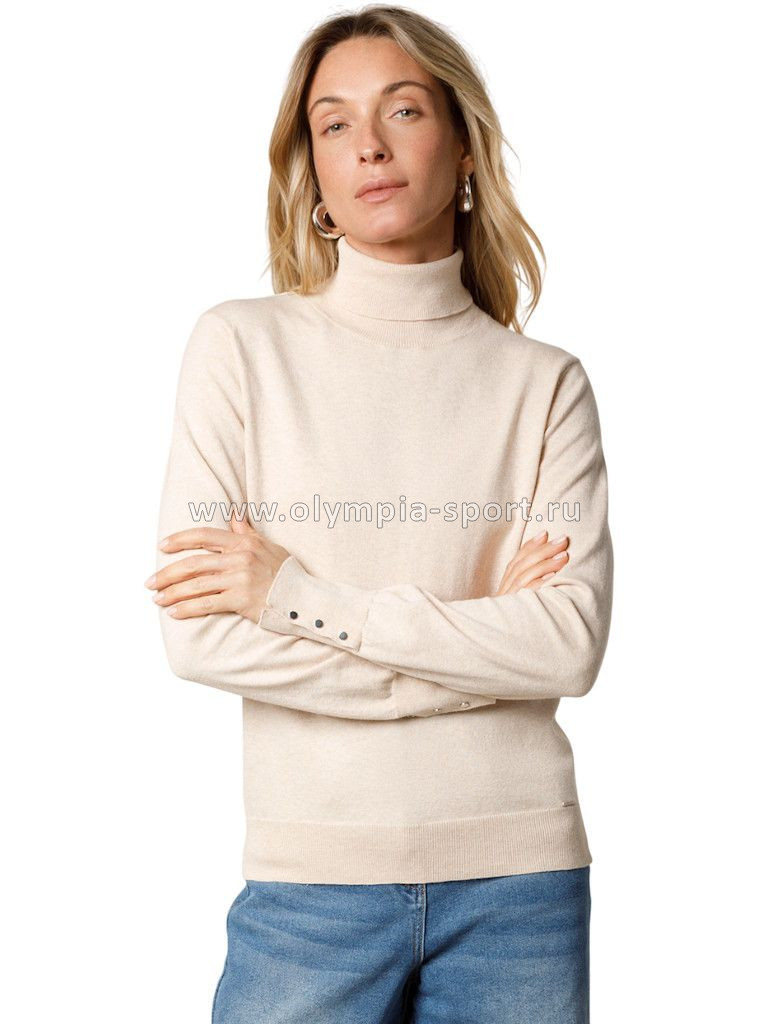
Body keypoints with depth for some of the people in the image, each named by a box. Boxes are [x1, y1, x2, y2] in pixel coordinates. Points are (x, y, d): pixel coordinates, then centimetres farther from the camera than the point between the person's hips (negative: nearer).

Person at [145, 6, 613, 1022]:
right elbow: (198, 634, -10)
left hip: (518, 871, 1)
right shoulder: (242, 345, -2)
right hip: (313, 872, -1)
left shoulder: (546, 382, 1)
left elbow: (573, 644, -10)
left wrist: (299, 592, -14)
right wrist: (481, 641, -9)